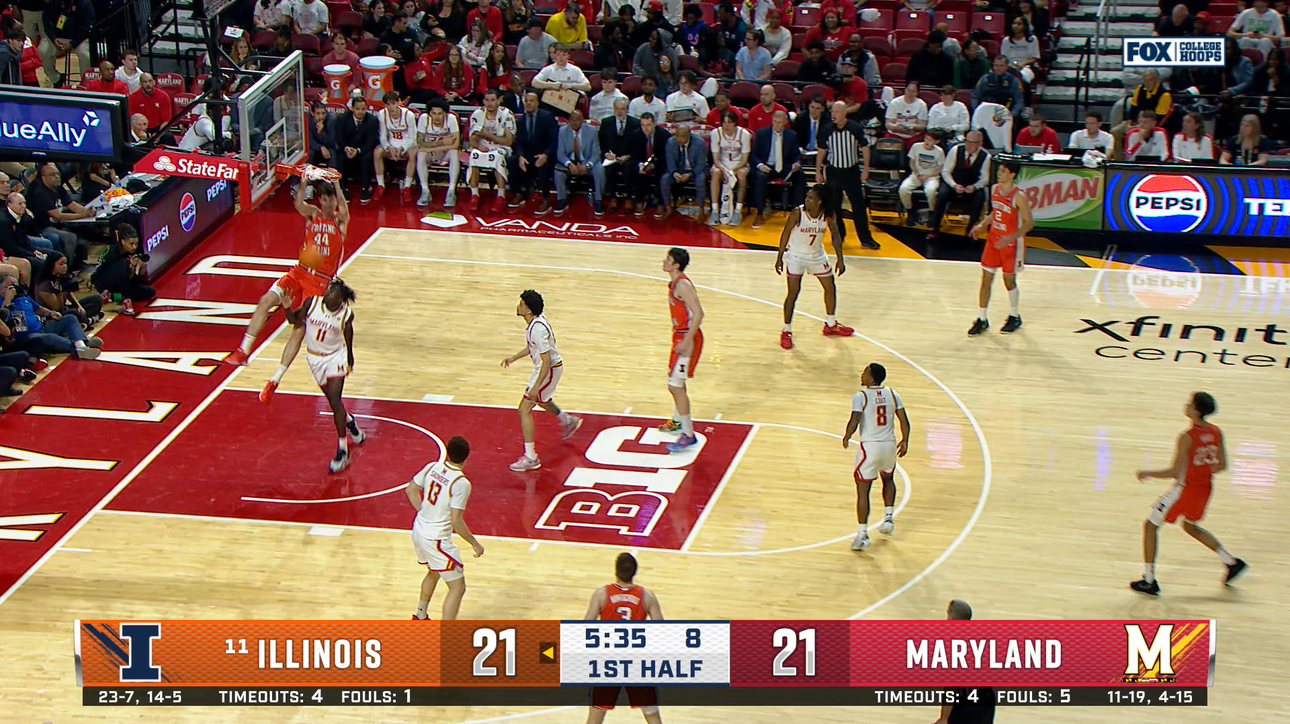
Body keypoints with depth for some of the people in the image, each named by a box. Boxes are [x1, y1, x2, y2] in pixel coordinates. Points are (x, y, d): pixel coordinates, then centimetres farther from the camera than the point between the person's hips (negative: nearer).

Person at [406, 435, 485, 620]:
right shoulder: (461, 483, -23)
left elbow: (411, 490, 11)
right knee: (458, 588, 1)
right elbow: (456, 522, -23)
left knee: (434, 573, 33)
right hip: (437, 540, -8)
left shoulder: (432, 468, -3)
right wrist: (474, 544, -11)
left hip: (419, 530, 8)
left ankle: (420, 617, 50)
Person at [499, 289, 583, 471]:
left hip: (549, 370, -10)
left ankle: (530, 458, -8)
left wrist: (536, 387, -29)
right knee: (540, 399, 35)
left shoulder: (537, 329, -31)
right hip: (552, 366, 10)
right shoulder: (538, 319, -1)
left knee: (524, 409, -10)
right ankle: (568, 421, 59)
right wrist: (514, 357, 16)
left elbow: (547, 361, -30)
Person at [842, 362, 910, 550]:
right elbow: (904, 420, 3)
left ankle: (862, 534, -2)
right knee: (888, 479, 33)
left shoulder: (860, 396, -9)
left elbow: (854, 421, -19)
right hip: (889, 445, 5)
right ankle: (888, 517, 28)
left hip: (869, 446, -5)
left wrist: (846, 438, -2)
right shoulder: (891, 394, 4)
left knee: (862, 491, 1)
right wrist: (904, 442, 15)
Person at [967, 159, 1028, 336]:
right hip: (993, 238, 6)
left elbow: (1029, 222, -18)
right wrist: (982, 225, 0)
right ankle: (982, 319, 12)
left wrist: (1011, 237, -28)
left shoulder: (1019, 196, -21)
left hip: (1011, 242, -6)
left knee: (1009, 280, 7)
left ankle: (1014, 317, 28)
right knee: (985, 279, 4)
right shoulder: (995, 189, 0)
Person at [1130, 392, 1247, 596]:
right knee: (1190, 526, 33)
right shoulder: (1216, 432, -2)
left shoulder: (1187, 437, -23)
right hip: (1205, 487, 7)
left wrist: (1148, 473, -9)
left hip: (1185, 488, -7)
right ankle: (1231, 562, 27)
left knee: (1150, 525, 8)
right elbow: (1221, 465, 4)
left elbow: (1175, 472, -22)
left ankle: (1149, 581, 5)